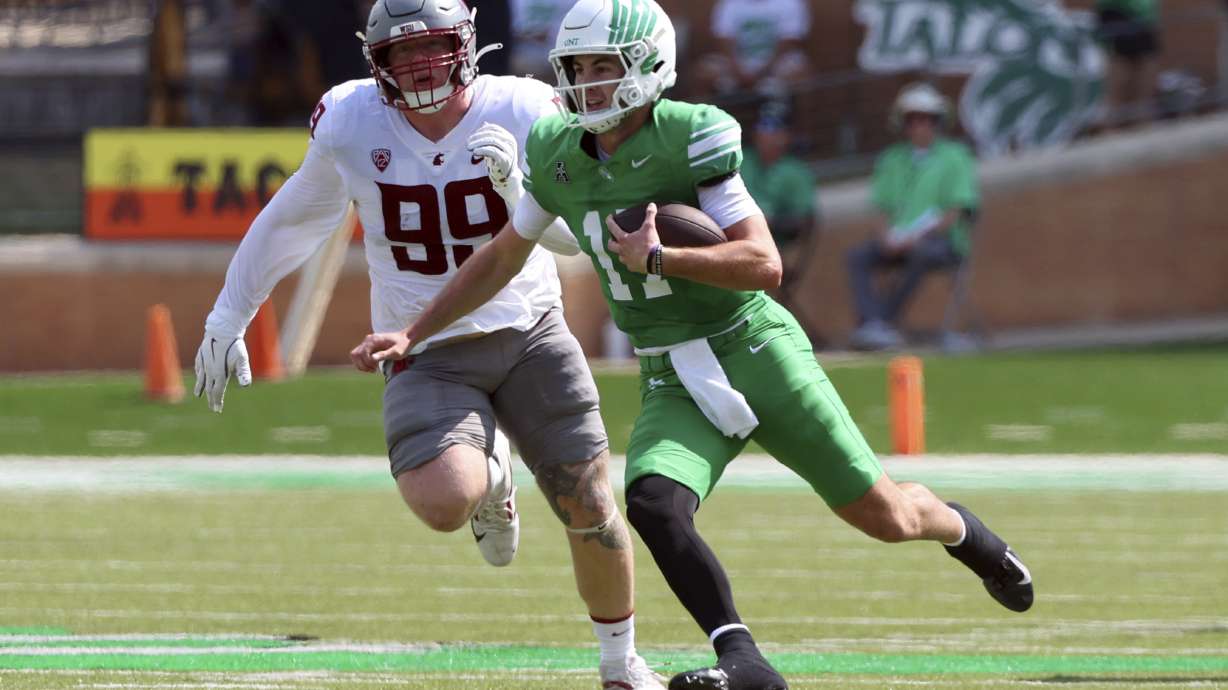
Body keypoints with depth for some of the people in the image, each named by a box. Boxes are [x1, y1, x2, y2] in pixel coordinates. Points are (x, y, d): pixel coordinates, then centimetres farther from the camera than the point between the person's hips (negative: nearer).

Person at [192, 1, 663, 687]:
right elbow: (294, 221, 8)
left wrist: (516, 188, -31)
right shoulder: (349, 122, -8)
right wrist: (228, 318, 15)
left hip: (529, 332, 1)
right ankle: (488, 475, 14)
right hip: (428, 353, -1)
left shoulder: (523, 112, -10)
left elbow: (572, 235, -10)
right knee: (444, 502, -27)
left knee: (591, 509, 0)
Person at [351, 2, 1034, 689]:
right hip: (674, 383, 4)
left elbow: (765, 265, -21)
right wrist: (412, 334, 14)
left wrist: (656, 256, -28)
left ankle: (962, 531, 38)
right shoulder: (559, 155, 2)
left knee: (884, 515, 3)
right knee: (654, 504, -27)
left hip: (754, 350, -4)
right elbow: (502, 259, 17)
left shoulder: (691, 138, -16)